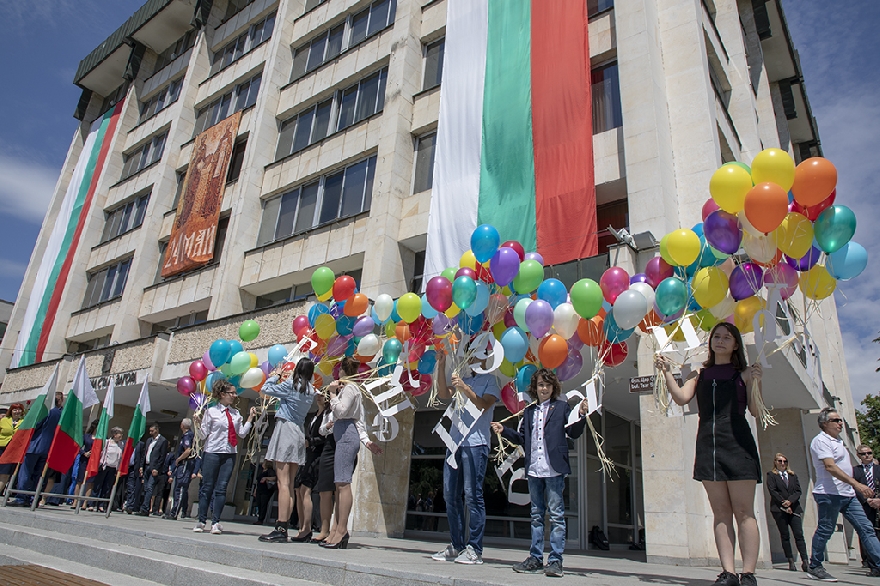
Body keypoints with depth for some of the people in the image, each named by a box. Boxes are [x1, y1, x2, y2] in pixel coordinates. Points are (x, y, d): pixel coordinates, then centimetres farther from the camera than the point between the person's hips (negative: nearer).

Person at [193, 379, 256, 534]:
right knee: (207, 486, 2)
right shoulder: (211, 411, 1)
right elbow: (204, 435, 1)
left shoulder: (236, 413, 11)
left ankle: (215, 522, 4)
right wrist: (198, 424, -17)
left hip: (230, 453, 3)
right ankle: (201, 521, 12)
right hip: (212, 452, -3)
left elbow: (242, 433, 8)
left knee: (221, 488, 0)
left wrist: (250, 418, 3)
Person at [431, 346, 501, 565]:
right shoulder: (464, 380, 22)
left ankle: (474, 549, -2)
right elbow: (444, 394, 9)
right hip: (455, 441, 7)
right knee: (450, 495, 7)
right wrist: (441, 366, 2)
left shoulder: (490, 380, 3)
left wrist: (465, 388, -21)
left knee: (472, 495, -8)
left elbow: (484, 405, -11)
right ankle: (457, 545, 15)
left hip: (475, 443, -7)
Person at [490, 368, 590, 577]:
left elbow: (574, 433, -1)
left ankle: (555, 560, 5)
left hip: (554, 469, -5)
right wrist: (504, 431, 8)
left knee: (556, 515, -1)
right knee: (536, 515, 11)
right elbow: (522, 438, 18)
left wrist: (581, 415, -17)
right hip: (533, 470, 5)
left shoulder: (562, 407, 3)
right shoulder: (529, 411, 16)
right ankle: (536, 558, 18)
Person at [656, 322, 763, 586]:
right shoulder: (699, 373, 13)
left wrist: (755, 382, -18)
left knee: (744, 512, -2)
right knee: (721, 513, 4)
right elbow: (682, 397, -1)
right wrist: (666, 372, -10)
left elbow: (755, 411, -3)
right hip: (708, 445, 3)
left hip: (738, 444, -3)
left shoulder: (744, 373, 6)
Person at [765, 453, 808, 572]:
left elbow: (798, 491, 6)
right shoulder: (771, 475, 6)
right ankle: (791, 561, 4)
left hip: (794, 508, 3)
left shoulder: (793, 475, 16)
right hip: (779, 509, -2)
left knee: (799, 534, -7)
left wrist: (790, 501, -10)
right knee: (785, 536, 1)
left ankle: (805, 560, -9)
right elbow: (772, 491, -3)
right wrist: (784, 504, -10)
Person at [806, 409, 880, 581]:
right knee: (825, 530, -4)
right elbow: (830, 466, -23)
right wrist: (856, 483, -28)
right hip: (830, 494, -9)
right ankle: (815, 567, 6)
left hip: (847, 494, 9)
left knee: (865, 528, 5)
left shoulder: (837, 441, 20)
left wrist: (854, 486, 21)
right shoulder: (821, 440, -11)